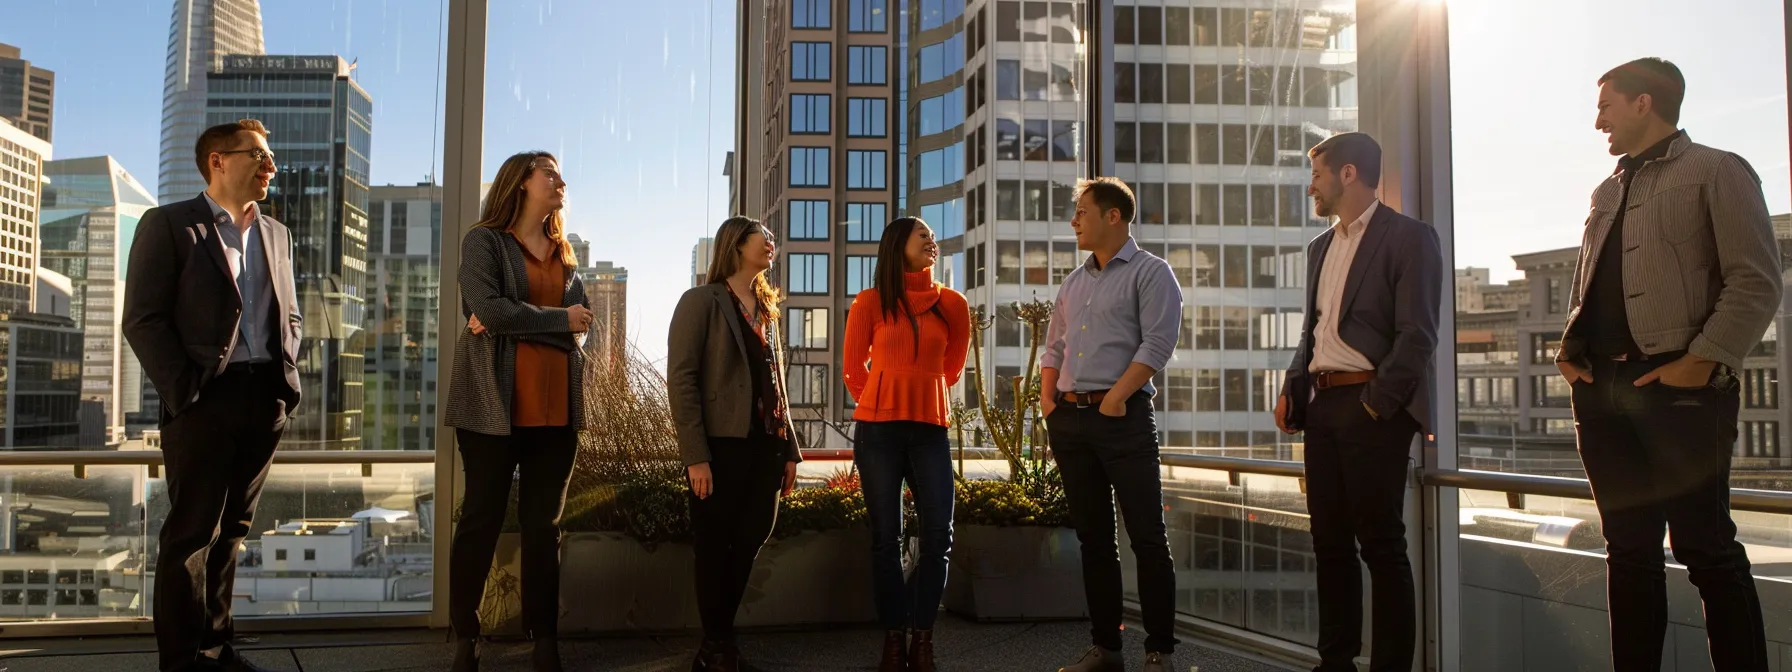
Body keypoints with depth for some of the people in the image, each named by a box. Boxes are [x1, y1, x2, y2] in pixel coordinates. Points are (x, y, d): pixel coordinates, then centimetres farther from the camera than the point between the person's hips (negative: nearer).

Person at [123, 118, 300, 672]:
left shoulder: (276, 233, 15)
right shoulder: (169, 224, -2)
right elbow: (143, 319, -7)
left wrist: (286, 379, 6)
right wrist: (185, 392, -13)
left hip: (266, 400, 5)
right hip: (205, 399, -5)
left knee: (231, 531, 12)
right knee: (192, 534, 2)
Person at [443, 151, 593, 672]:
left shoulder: (564, 253, 17)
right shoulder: (484, 241, 1)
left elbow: (581, 324, 5)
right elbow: (490, 311, -14)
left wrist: (515, 323, -8)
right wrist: (559, 320, -6)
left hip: (556, 407, 5)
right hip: (495, 404, -4)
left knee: (545, 524, 7)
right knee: (481, 519, 2)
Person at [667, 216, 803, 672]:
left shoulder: (766, 308, 18)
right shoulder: (702, 301, -3)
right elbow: (681, 379, -11)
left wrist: (789, 448, 11)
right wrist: (695, 455, -18)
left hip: (764, 445, 6)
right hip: (723, 445, -6)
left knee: (748, 544, 8)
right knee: (715, 548, 3)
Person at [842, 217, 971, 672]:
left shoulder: (952, 304, 6)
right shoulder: (870, 302, 0)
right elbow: (854, 369, 9)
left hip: (930, 429, 2)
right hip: (879, 430, -2)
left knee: (938, 536, -2)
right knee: (886, 538, 2)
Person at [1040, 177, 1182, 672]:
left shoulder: (1150, 273, -1)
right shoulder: (1074, 282, 19)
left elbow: (1157, 343, -13)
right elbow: (1054, 347, 20)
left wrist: (1115, 397, -17)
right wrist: (1047, 399, 6)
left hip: (1124, 416, -6)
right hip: (1069, 419, 7)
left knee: (1147, 536, -4)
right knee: (1093, 537, 10)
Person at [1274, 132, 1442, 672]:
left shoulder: (1408, 237, -4)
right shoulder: (1321, 246, 19)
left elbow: (1417, 334, -11)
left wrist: (1377, 401, -16)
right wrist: (1292, 389, 9)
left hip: (1372, 407, -7)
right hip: (1321, 404, 7)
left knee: (1380, 544, -3)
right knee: (1330, 541, 10)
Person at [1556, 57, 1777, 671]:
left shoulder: (1716, 172, 1)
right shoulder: (1608, 191, 20)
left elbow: (1756, 283, -7)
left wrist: (1703, 361, -15)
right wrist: (1570, 351, 7)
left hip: (1680, 387, -6)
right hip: (1602, 390, 6)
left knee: (1706, 548, -3)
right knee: (1629, 549, 9)